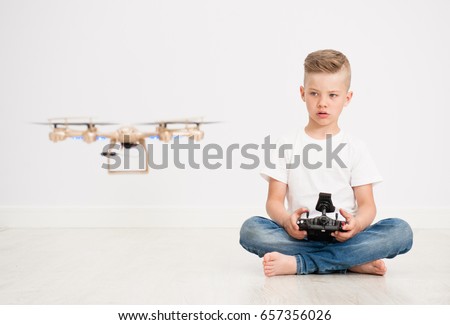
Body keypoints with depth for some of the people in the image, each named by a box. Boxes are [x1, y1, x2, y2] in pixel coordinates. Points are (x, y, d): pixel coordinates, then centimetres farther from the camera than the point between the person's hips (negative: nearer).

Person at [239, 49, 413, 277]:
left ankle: (297, 263, -27)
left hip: (343, 237, 1)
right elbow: (274, 201, 3)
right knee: (250, 229, -28)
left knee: (401, 231, -25)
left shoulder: (355, 148, 8)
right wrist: (287, 221, -22)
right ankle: (353, 262, -25)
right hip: (299, 236, -1)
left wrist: (356, 224, -22)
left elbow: (367, 205, 3)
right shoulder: (287, 145, 8)